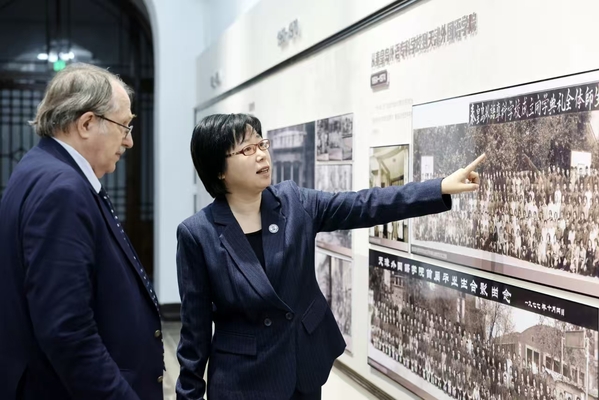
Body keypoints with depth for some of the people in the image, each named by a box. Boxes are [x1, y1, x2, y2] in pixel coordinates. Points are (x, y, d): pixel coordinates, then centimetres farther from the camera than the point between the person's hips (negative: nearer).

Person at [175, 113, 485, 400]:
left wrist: (442, 188, -15)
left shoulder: (294, 202, -4)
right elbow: (195, 326, -9)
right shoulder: (198, 233, -13)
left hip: (306, 366, 4)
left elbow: (365, 205, -8)